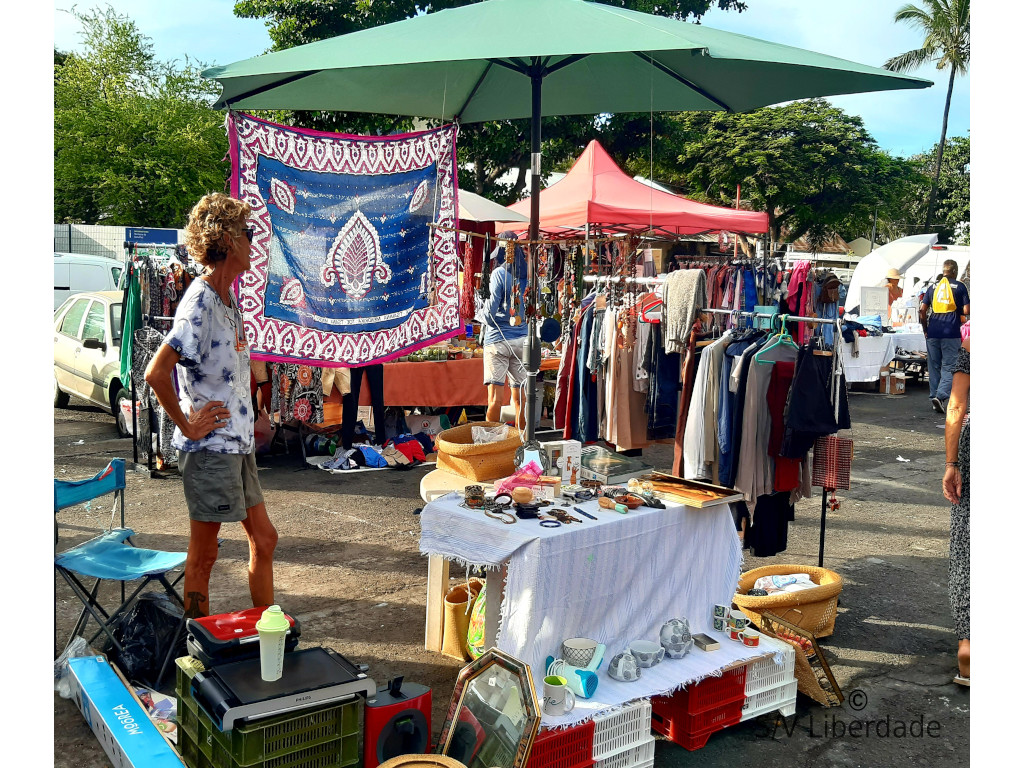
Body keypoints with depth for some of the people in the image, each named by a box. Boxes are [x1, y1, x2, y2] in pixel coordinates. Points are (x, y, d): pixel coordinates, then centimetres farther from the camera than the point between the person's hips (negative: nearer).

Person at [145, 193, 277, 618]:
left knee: (264, 539, 16)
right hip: (209, 447, -9)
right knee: (203, 556, 4)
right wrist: (187, 425, -18)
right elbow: (156, 372, -29)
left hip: (237, 443, 9)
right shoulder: (199, 303, -18)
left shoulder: (229, 299, 11)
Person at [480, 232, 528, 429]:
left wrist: (485, 320, 9)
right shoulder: (527, 273, 5)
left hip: (497, 340, -5)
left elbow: (490, 310, -10)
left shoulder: (499, 274, -8)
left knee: (495, 399, -4)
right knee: (520, 398, 10)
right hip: (522, 340, 5)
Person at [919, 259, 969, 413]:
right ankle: (941, 395, -17)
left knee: (934, 366, 12)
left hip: (933, 333, 4)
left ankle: (934, 396, 16)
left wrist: (926, 329, 13)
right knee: (949, 367, -2)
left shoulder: (933, 287, 10)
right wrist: (961, 316, 16)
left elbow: (923, 310, 5)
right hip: (951, 333, -3)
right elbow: (966, 311, -6)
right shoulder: (959, 287, 0)